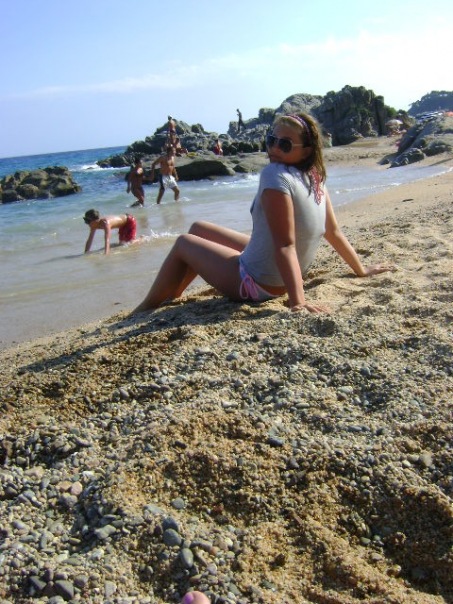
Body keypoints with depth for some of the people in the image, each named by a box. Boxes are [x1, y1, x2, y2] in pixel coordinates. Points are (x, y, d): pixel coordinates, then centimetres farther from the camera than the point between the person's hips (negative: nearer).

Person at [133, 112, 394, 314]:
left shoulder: (275, 174, -27)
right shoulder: (316, 178, -2)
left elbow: (285, 245, -34)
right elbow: (334, 232, 3)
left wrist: (297, 301, -37)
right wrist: (361, 269, 14)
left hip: (254, 283, -8)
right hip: (277, 278, 9)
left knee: (183, 243, 11)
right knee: (198, 228, 22)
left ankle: (147, 308, 27)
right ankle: (171, 295, 38)